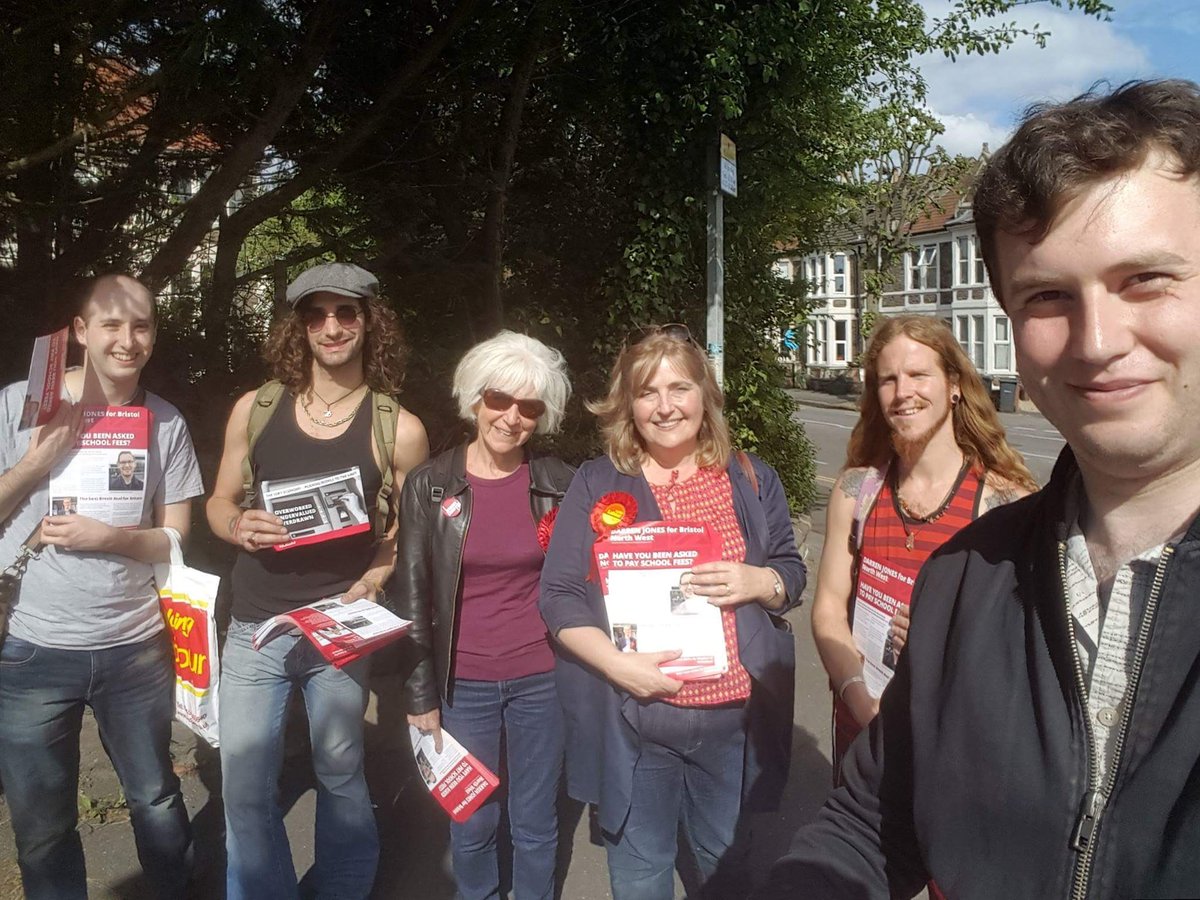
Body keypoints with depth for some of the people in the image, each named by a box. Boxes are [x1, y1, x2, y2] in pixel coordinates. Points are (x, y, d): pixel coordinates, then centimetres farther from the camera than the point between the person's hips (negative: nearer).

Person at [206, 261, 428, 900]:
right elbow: (219, 502, 10)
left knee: (340, 775, 13)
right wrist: (239, 527, -12)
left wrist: (372, 581, -14)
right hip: (254, 629, 2)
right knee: (245, 785, 9)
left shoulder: (399, 429, -5)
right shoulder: (255, 409, 0)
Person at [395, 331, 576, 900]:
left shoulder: (560, 484, -2)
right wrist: (420, 695, -3)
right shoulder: (429, 485, -4)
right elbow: (411, 596, -1)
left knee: (535, 823, 14)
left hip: (541, 679, 0)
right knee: (472, 824, 14)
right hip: (463, 683, 0)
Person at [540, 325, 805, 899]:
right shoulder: (597, 484, -2)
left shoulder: (751, 479, 5)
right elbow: (560, 595, -4)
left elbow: (792, 576, 10)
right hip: (631, 724, -1)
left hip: (734, 721, 2)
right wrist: (616, 662, -19)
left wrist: (758, 582, -13)